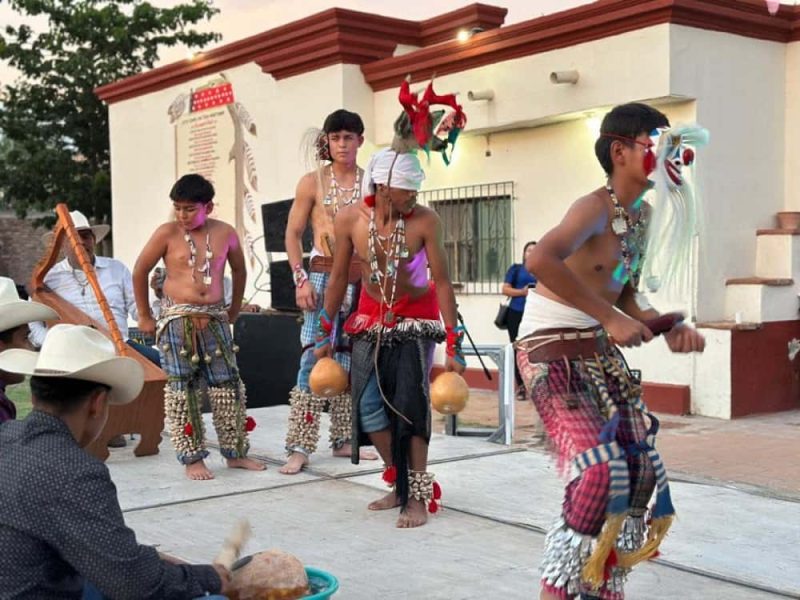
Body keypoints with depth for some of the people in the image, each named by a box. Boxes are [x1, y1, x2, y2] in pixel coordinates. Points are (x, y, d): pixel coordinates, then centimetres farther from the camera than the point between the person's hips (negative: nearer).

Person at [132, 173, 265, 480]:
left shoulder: (225, 233, 3)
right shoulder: (167, 233, -4)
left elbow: (239, 270, 18)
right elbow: (140, 271, 3)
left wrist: (234, 310, 19)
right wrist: (144, 316, 5)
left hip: (215, 320, 3)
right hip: (178, 321, -3)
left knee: (228, 386, 5)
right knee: (182, 390, 0)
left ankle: (235, 452, 18)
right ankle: (192, 459, 9)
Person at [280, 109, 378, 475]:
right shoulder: (313, 182, 2)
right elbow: (293, 234, 2)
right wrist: (301, 279, -9)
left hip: (362, 279, 3)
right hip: (324, 275, -3)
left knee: (349, 359, 8)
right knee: (315, 358, -10)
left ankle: (343, 440, 18)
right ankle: (300, 446, -8)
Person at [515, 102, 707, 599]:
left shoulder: (644, 213, 8)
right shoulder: (596, 207, -19)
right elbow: (540, 260, -39)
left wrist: (670, 327, -3)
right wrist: (610, 318, -35)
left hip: (600, 353, 9)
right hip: (552, 352, -9)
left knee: (641, 467, 8)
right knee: (601, 469, -20)